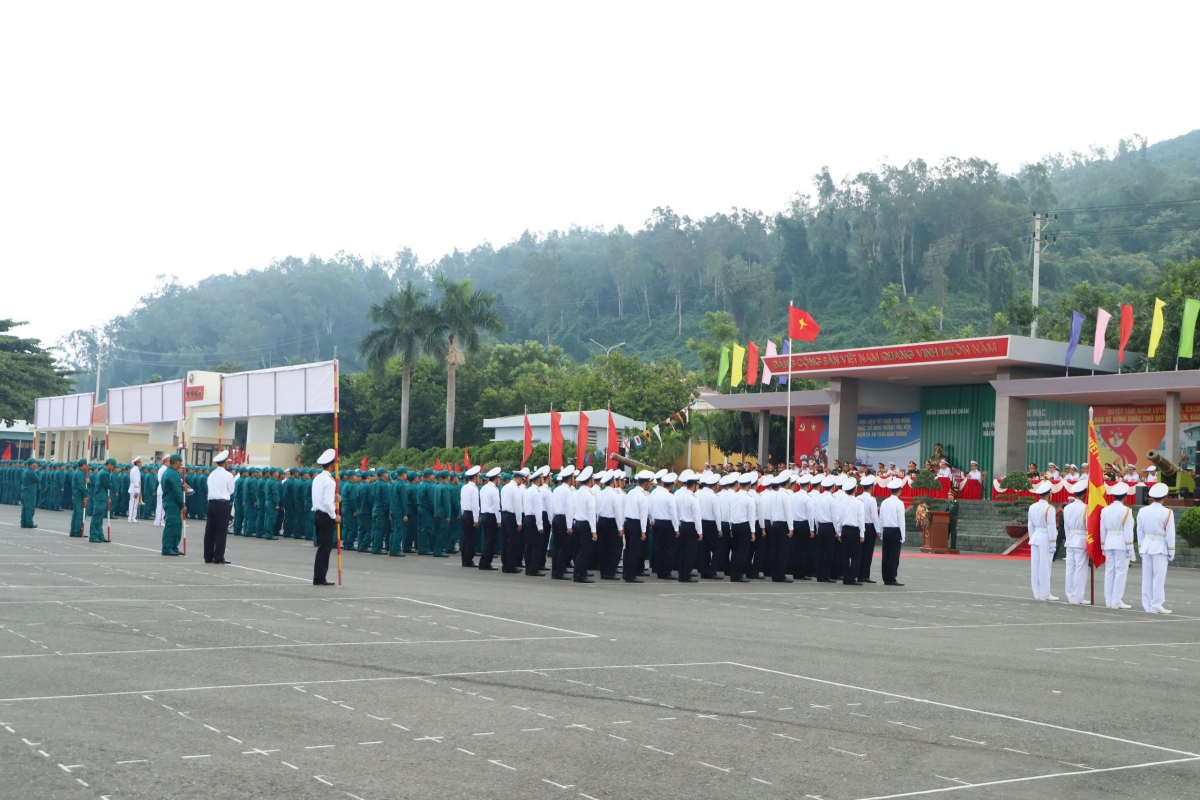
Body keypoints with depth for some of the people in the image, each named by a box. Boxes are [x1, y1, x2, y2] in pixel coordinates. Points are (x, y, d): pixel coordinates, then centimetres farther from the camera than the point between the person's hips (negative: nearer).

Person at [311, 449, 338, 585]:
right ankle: (319, 578, -2)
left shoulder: (317, 479, 11)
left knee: (322, 546, 14)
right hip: (326, 516, -9)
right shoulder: (329, 481, -16)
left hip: (317, 514, 9)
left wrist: (334, 498, 8)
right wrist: (334, 516, -11)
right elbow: (327, 503, -22)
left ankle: (319, 577, 15)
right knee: (325, 547, -4)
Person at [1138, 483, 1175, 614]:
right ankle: (1156, 605, -1)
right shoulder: (1167, 513, -10)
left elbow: (1140, 531, 7)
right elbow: (1170, 534, -8)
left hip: (1146, 546, 5)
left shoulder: (1142, 511, 3)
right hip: (1160, 547, -5)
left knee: (1147, 577, 8)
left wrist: (1141, 548, 14)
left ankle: (1147, 605, 11)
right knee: (1159, 577, 0)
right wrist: (1171, 552, -1)